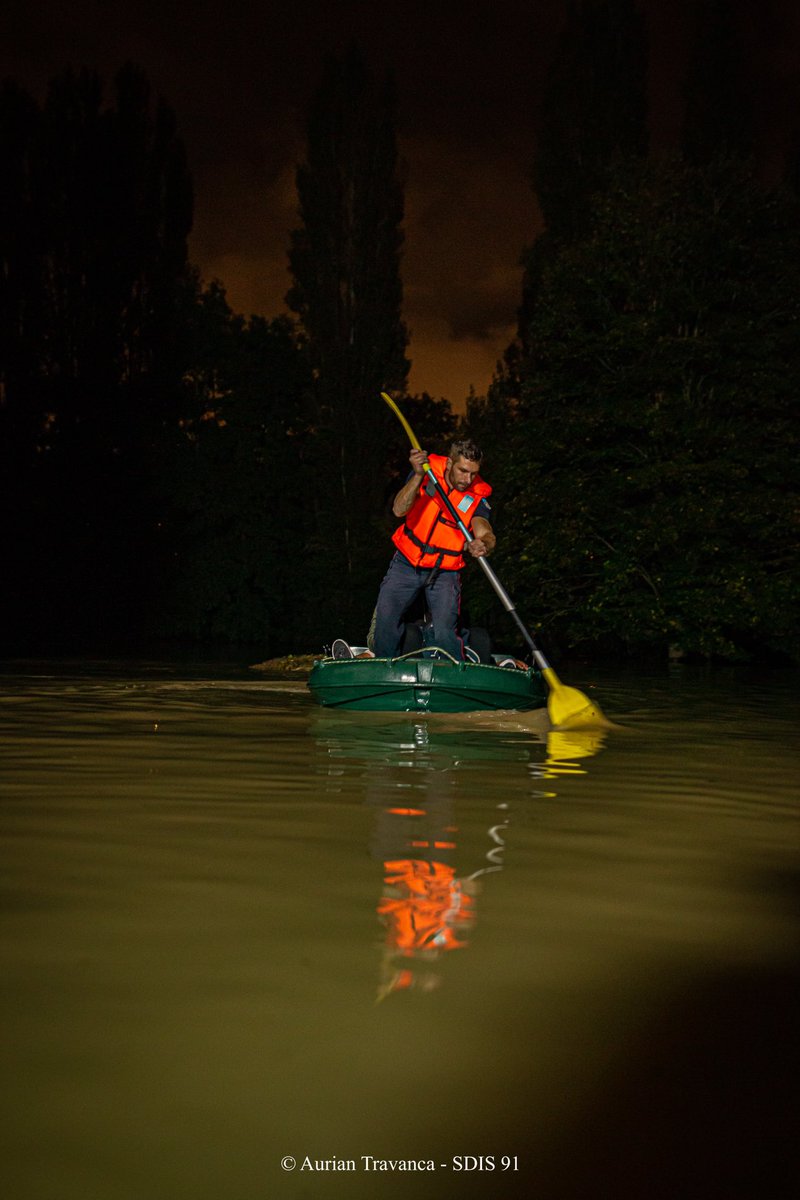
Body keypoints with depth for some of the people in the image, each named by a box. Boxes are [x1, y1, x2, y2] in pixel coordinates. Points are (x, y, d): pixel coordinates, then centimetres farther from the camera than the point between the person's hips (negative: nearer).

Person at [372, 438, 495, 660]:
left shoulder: (478, 495, -12)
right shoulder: (429, 469, -10)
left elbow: (486, 533, -28)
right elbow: (399, 510, -22)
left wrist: (482, 544, -52)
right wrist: (418, 475, -35)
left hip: (445, 572, -1)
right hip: (406, 564, 1)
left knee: (445, 632, -17)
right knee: (385, 618, -10)